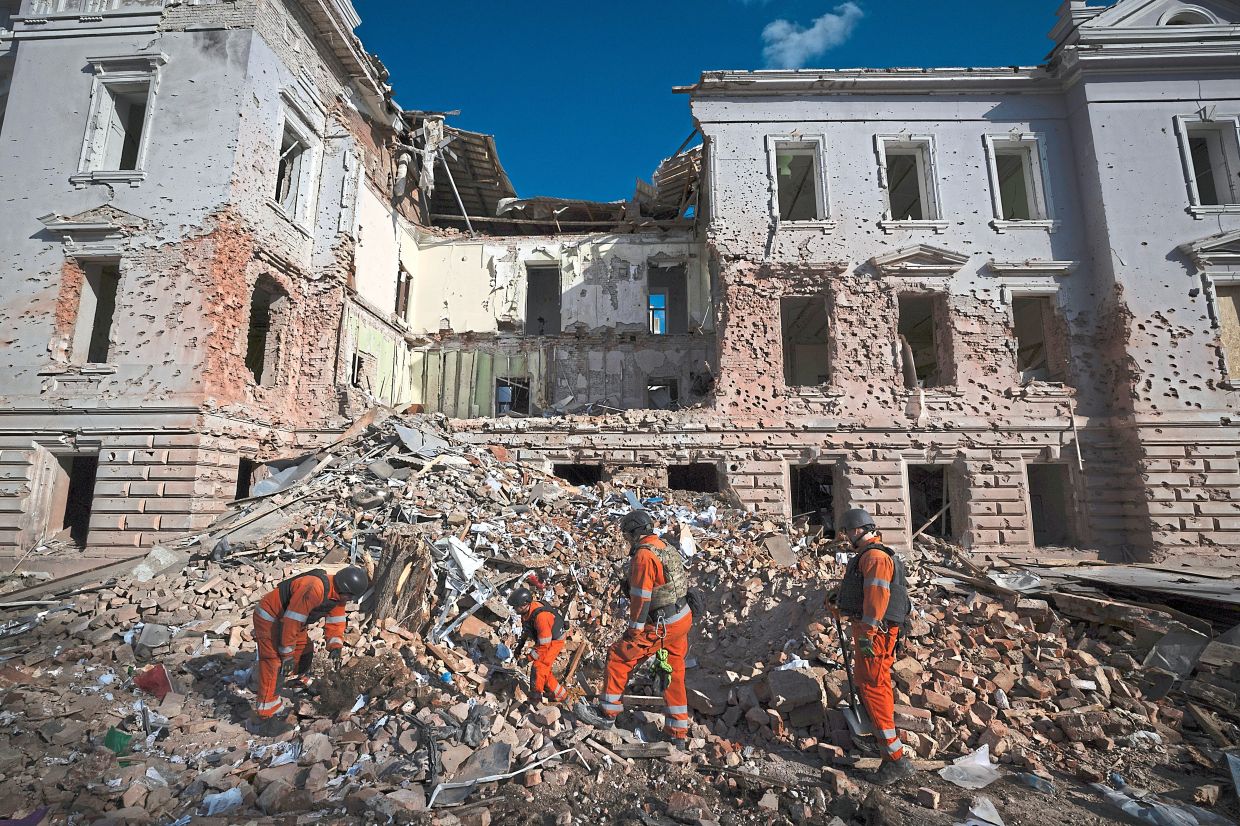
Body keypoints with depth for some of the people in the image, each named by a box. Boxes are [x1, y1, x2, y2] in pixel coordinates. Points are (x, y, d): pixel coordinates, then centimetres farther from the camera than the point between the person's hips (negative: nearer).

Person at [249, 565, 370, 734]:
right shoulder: (314, 589, -37)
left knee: (305, 649, 20)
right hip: (269, 618, -9)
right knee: (275, 666, -13)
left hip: (288, 619, 9)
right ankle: (264, 718, -9)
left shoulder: (338, 594, -7)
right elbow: (291, 621, -32)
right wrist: (287, 654, -22)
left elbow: (335, 622, 1)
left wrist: (335, 646, -15)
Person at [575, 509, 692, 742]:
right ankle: (678, 731, 28)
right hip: (683, 618, 9)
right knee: (674, 673, 18)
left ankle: (608, 713, 17)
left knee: (619, 657, 5)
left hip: (660, 626, -9)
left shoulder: (644, 555, -18)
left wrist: (634, 629, -9)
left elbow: (641, 597, -19)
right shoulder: (667, 548, 9)